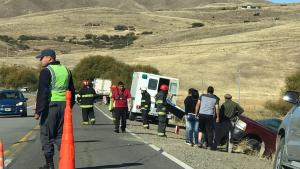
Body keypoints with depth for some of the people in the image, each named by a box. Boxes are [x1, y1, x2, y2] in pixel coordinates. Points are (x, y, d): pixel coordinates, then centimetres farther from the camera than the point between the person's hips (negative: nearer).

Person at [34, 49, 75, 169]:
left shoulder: (46, 71, -9)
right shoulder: (66, 70, 15)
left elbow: (42, 93, -15)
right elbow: (72, 90, 20)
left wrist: (38, 111, -13)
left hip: (50, 105, -7)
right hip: (64, 106, 7)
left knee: (47, 135, 1)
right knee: (61, 135, 13)